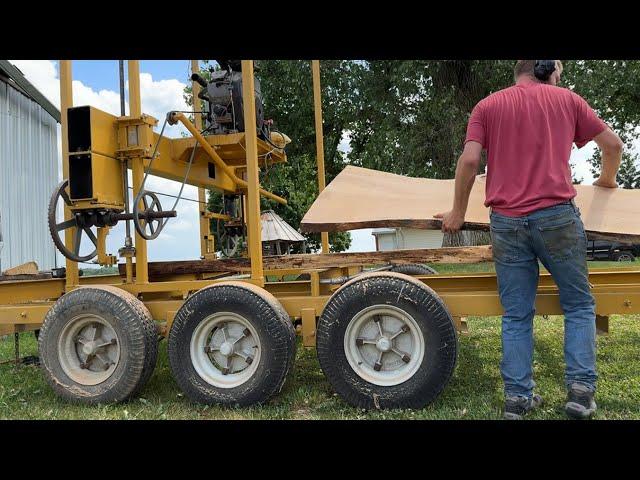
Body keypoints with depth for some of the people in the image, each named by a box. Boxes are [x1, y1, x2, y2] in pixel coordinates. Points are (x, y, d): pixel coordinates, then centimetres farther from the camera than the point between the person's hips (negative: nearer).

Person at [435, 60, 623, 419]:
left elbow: (469, 160, -1)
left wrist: (458, 213, 8)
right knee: (579, 305, 14)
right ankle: (581, 390, 10)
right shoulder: (567, 98, 13)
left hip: (507, 222, 1)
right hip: (556, 216, 0)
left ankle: (518, 397, 11)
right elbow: (614, 144, 18)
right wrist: (607, 180, 37)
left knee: (516, 316, 8)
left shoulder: (488, 106, 11)